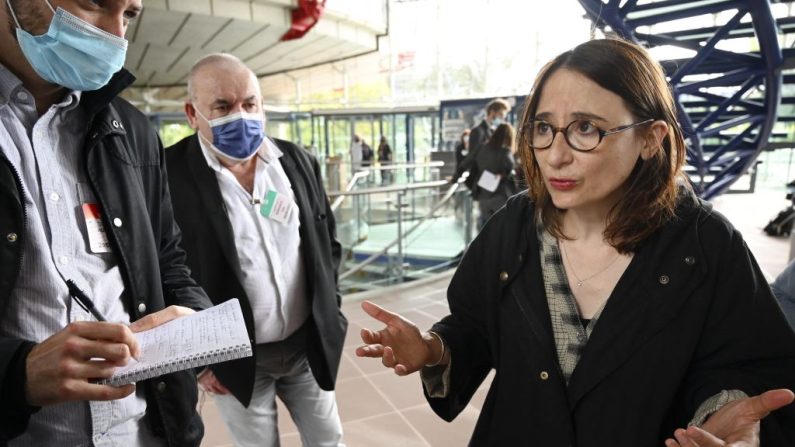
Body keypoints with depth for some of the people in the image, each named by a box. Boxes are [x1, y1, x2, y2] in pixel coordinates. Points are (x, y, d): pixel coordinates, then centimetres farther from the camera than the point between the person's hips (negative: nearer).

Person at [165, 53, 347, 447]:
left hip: (309, 346, 4)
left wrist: (330, 311, 5)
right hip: (233, 358, -3)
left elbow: (327, 243, 8)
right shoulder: (169, 176, -16)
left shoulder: (298, 162, -1)